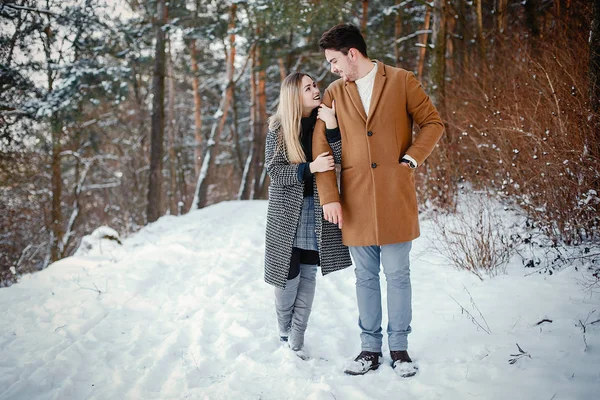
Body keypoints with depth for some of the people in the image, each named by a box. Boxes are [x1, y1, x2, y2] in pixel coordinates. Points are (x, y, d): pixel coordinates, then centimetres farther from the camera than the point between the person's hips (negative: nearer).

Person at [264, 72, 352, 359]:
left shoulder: (323, 122, 2)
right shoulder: (278, 129, -4)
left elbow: (342, 161, -8)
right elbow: (274, 172, -10)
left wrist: (332, 128, -20)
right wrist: (310, 167, -23)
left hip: (318, 215, 2)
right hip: (287, 214, -2)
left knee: (308, 276, 4)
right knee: (288, 276, 0)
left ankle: (296, 343, 12)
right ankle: (284, 334, 22)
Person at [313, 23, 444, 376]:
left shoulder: (401, 81, 2)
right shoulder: (334, 93, 9)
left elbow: (433, 124, 5)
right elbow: (321, 147, 3)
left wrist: (410, 159, -8)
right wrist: (329, 197, -6)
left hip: (395, 196, -2)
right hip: (355, 199, 3)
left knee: (398, 275, 4)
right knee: (366, 277, 9)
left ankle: (399, 348, 16)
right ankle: (370, 348, 20)